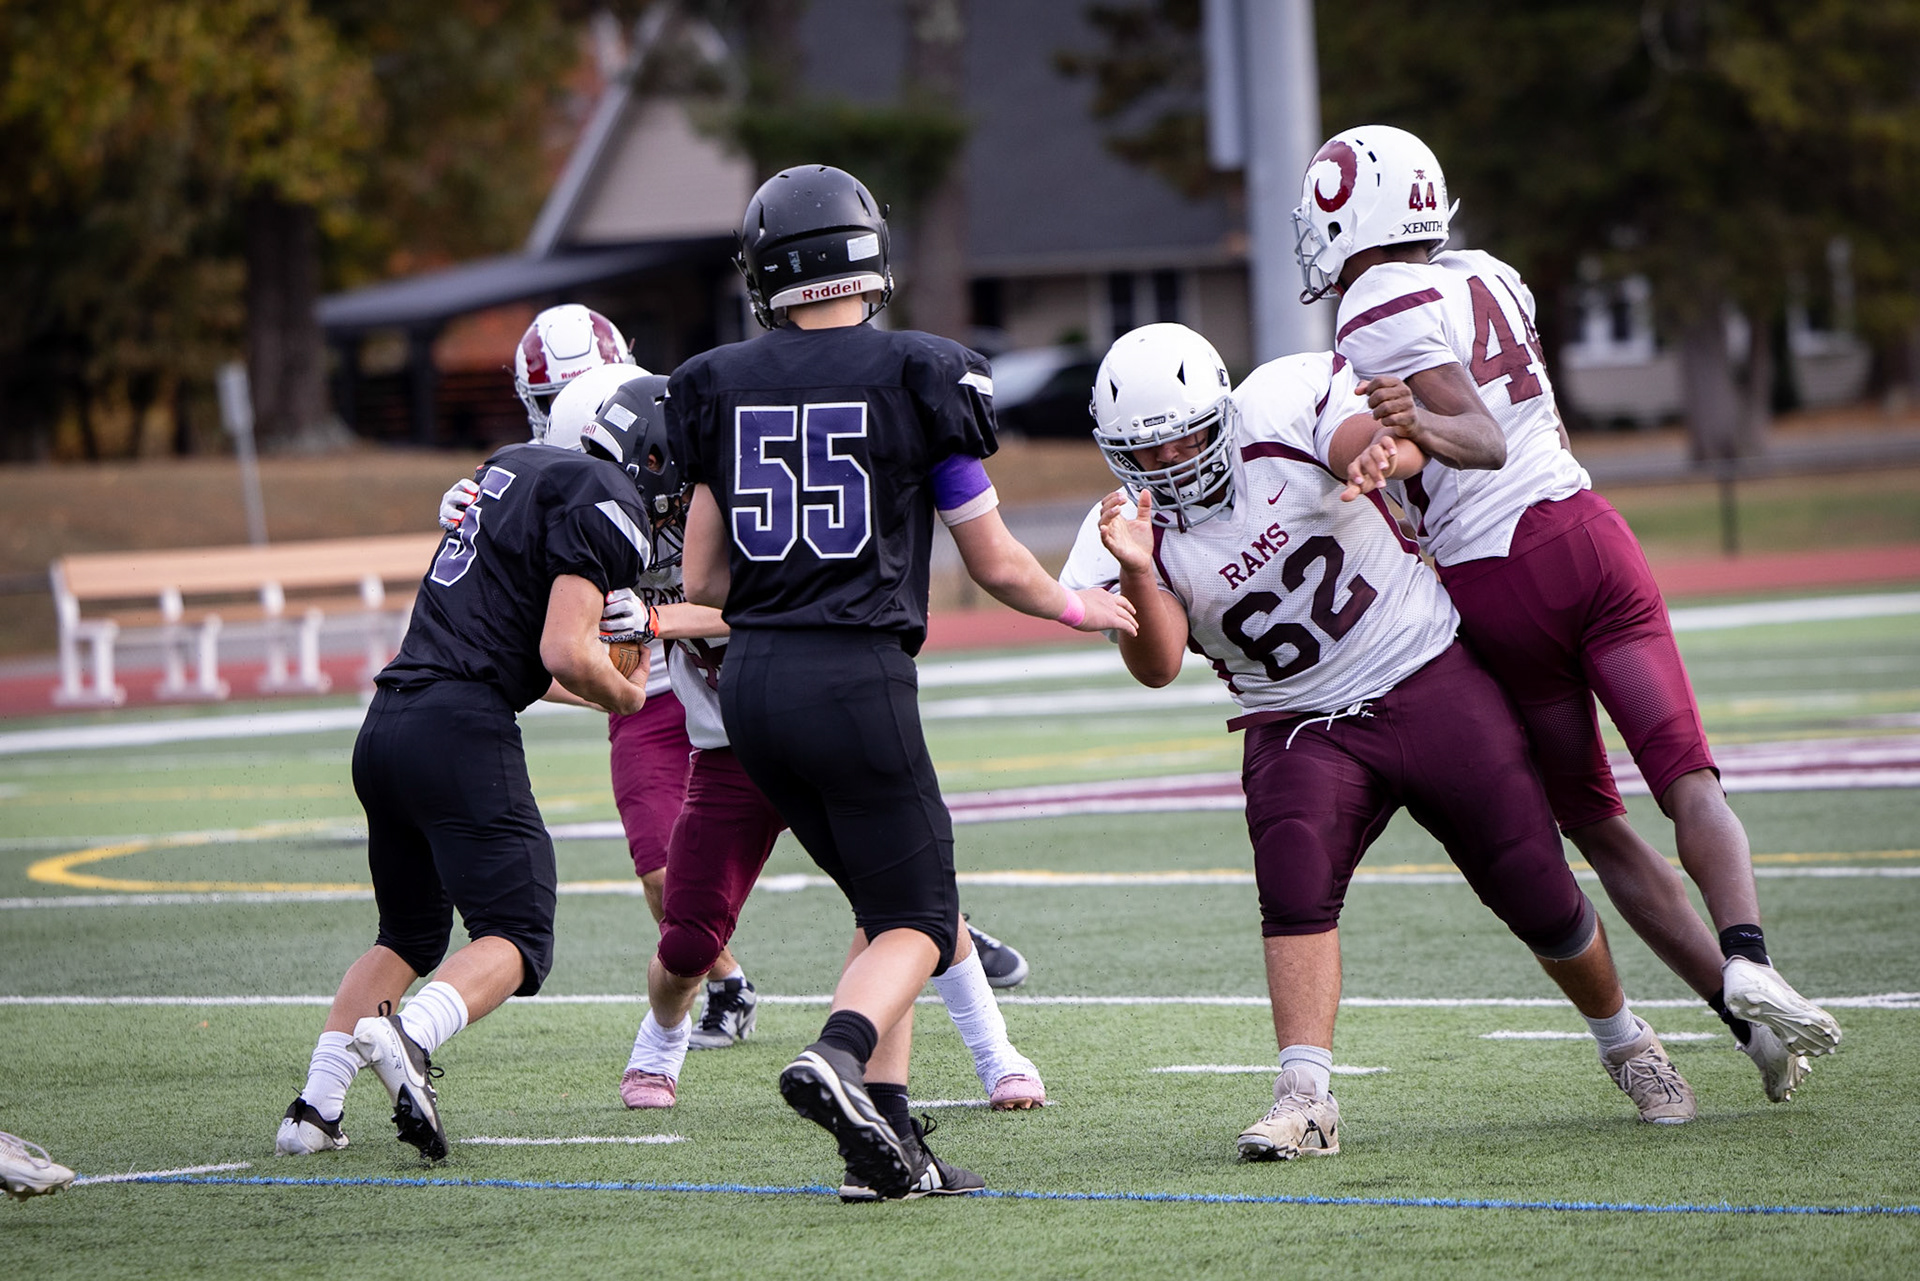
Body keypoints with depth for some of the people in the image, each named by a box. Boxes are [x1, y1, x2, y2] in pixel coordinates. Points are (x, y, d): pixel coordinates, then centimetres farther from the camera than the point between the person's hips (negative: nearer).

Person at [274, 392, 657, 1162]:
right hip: (461, 730, -8)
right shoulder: (604, 502, -5)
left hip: (386, 724, 8)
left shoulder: (511, 466, 22)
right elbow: (564, 652, -14)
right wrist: (623, 695, 6)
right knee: (516, 939, -6)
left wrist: (586, 689, 36)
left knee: (407, 938, 21)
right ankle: (410, 1035, -32)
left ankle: (315, 1107, 11)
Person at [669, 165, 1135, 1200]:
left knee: (883, 900, 18)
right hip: (856, 677, -5)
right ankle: (840, 1055, -27)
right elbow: (995, 565, 4)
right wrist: (1080, 608, 23)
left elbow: (703, 581, 11)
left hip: (751, 683, 5)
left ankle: (886, 1142, 9)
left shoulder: (721, 388, 7)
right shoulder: (918, 377, -4)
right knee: (916, 918, 3)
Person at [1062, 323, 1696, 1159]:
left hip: (1430, 678, -1)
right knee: (1294, 865, -29)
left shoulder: (1281, 403, -11)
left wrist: (1385, 452, -51)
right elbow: (1157, 667, -20)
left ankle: (1624, 1043, 28)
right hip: (1301, 728, 1)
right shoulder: (1129, 532, -8)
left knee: (1535, 890, 0)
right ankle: (1306, 1098, -30)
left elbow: (1367, 439, -27)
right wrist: (1137, 576, -39)